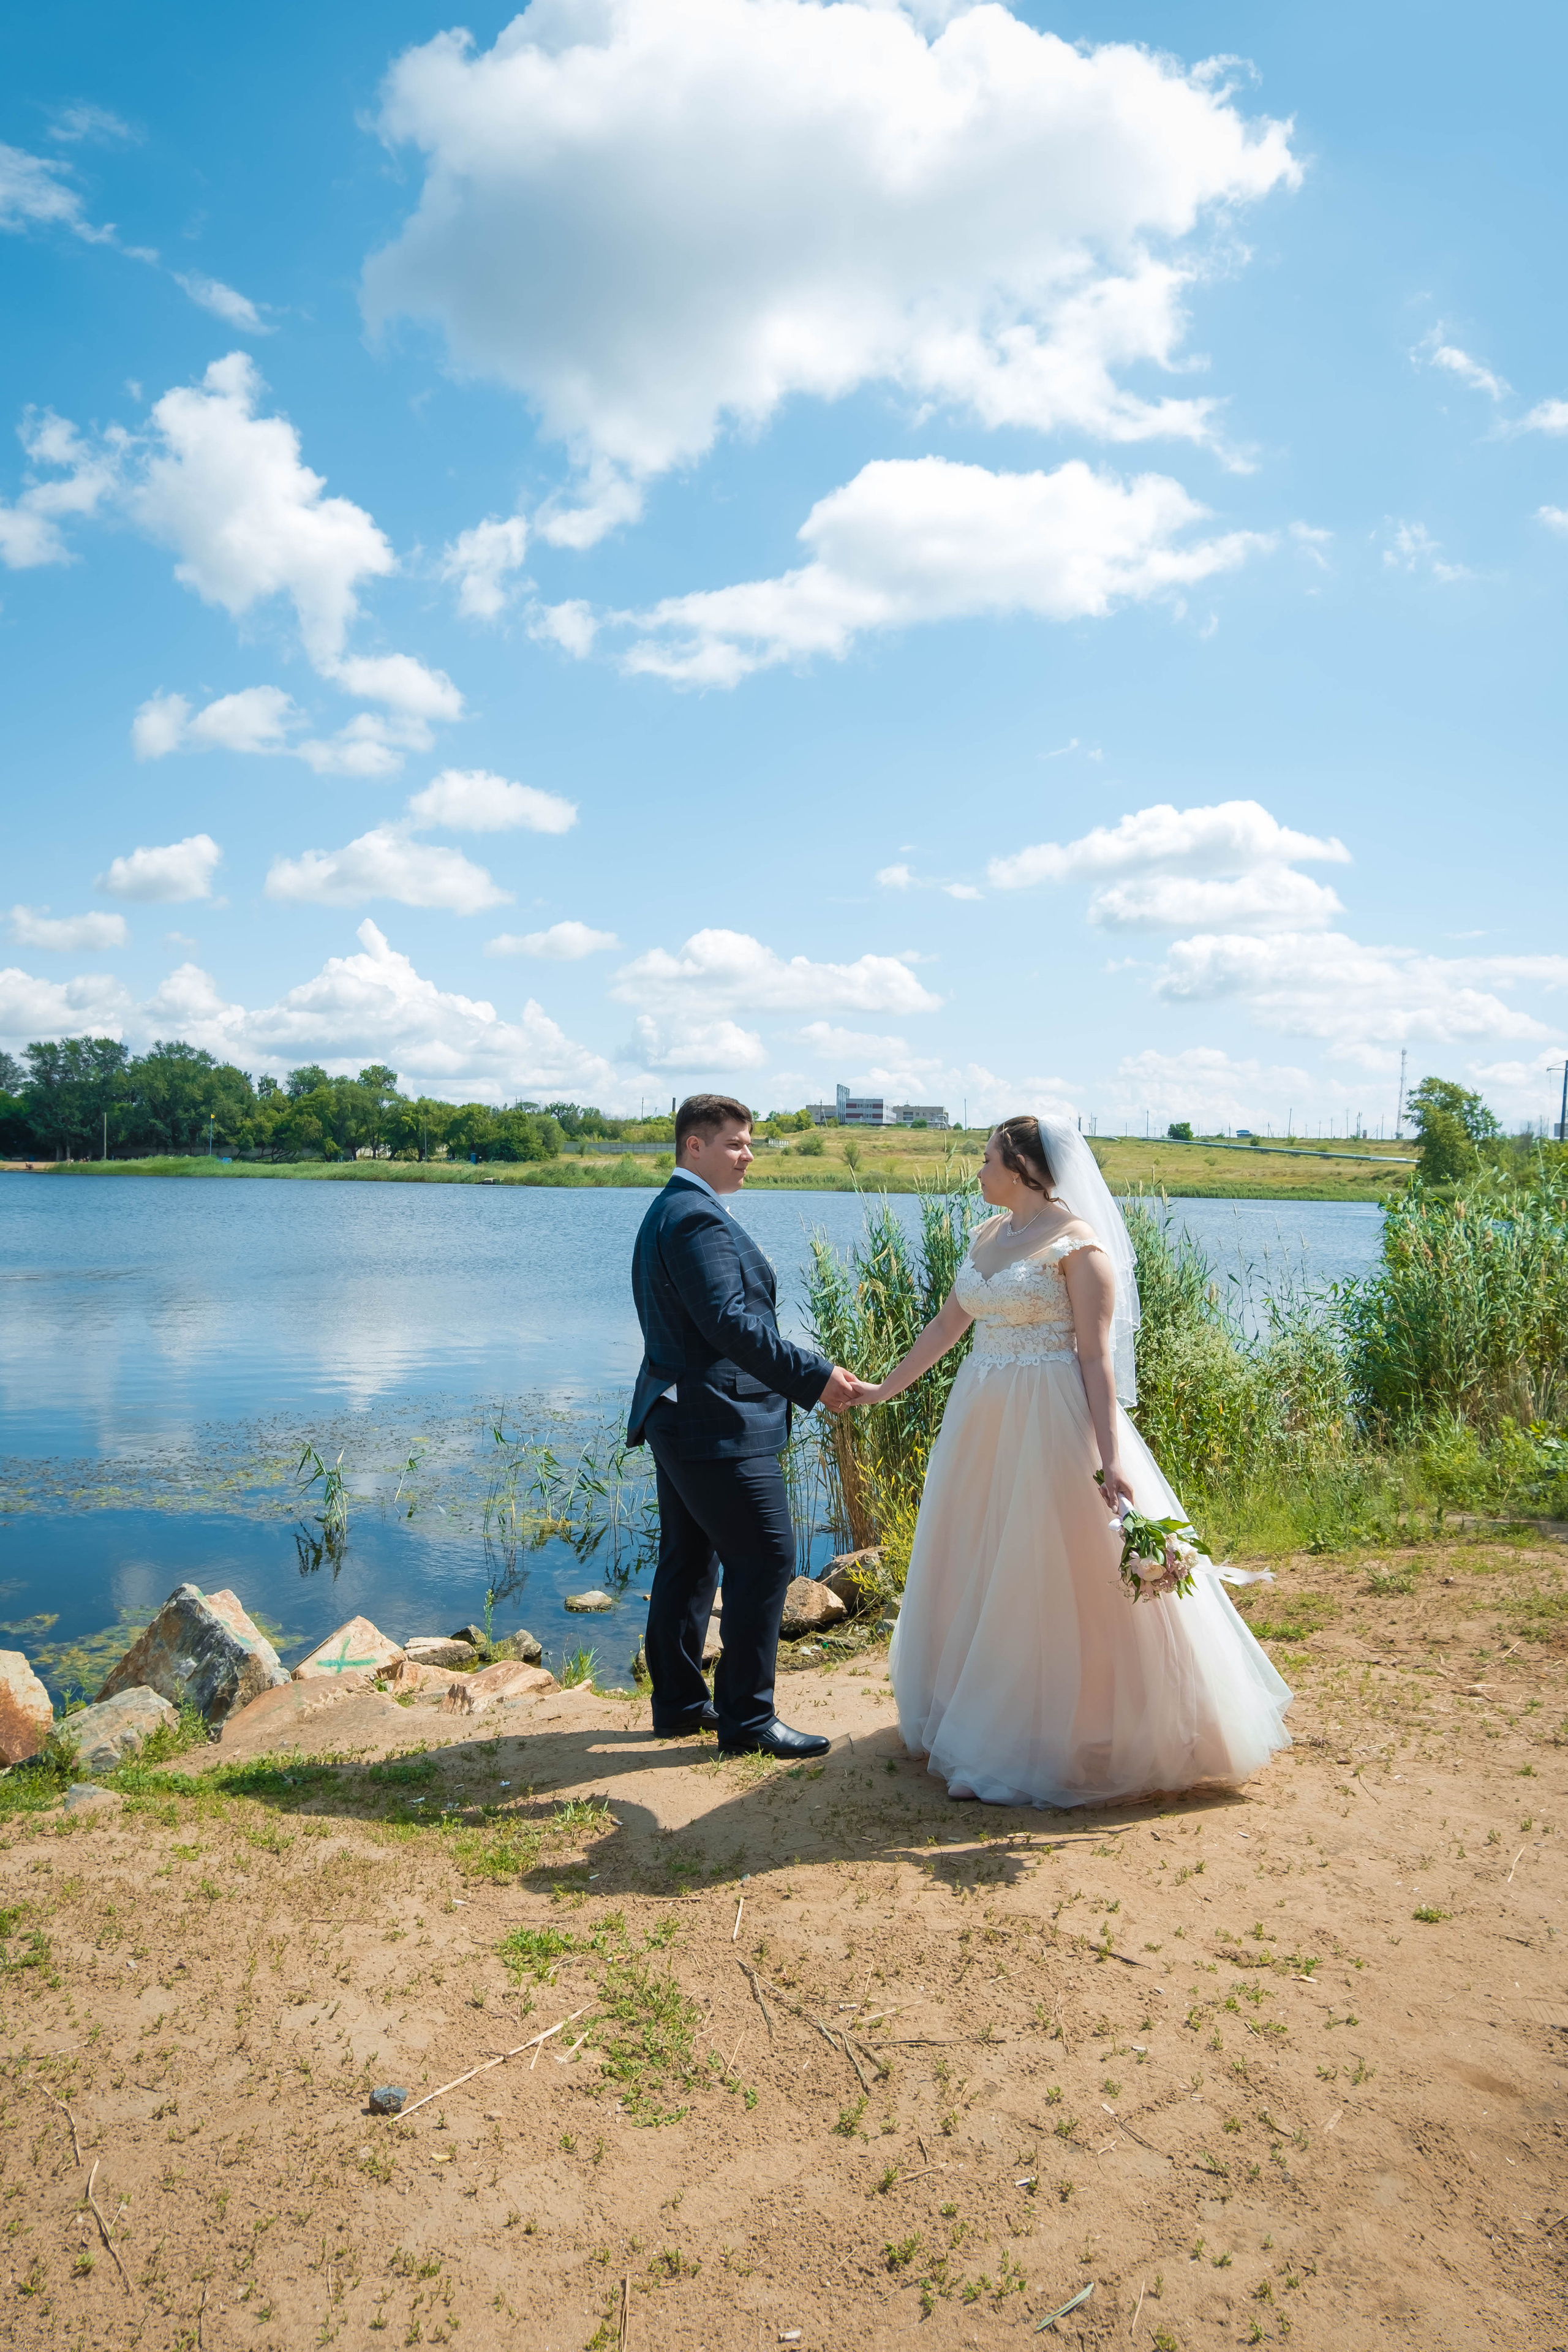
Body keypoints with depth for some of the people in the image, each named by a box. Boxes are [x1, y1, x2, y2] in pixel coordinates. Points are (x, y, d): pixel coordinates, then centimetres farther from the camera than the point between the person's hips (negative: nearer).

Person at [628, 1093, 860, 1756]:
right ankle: (746, 1716, 3)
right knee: (765, 1558, -5)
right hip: (716, 1423, -11)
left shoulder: (665, 1212, 17)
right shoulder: (698, 1217, -18)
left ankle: (678, 1701, 25)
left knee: (688, 1560, 16)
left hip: (675, 1415, 11)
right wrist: (814, 1377, -26)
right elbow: (729, 1323, -26)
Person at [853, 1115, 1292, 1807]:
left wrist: (1111, 1458, -22)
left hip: (1051, 1424, -8)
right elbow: (947, 1324, 17)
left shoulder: (1079, 1244, -12)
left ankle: (1066, 1739, 13)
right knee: (977, 1574, 16)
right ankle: (984, 1719, 33)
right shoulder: (987, 1236, 10)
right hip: (983, 1422, 8)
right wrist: (884, 1388, 19)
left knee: (1058, 1580, -2)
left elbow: (1097, 1357, -17)